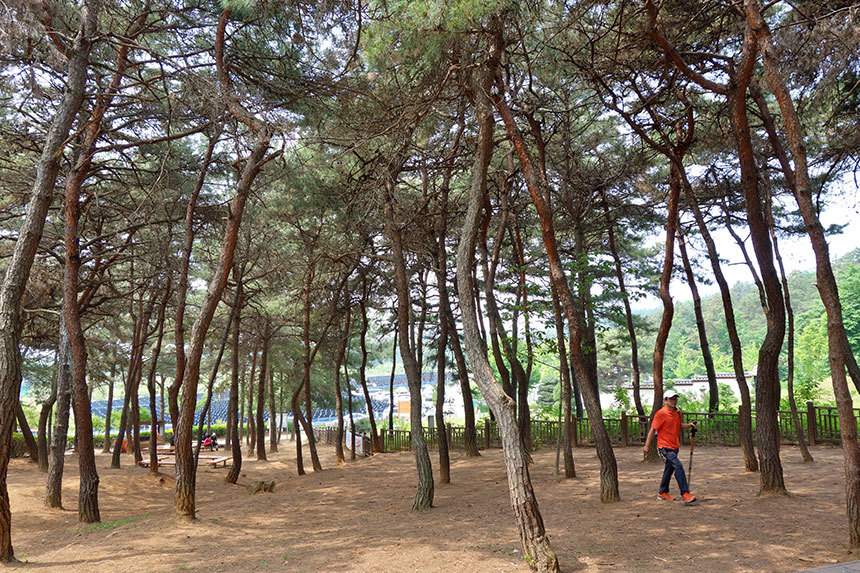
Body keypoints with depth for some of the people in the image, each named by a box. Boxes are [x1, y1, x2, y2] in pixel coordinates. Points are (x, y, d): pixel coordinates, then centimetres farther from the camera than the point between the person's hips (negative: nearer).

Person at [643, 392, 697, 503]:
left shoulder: (678, 412, 8)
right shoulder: (661, 413, -15)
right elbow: (652, 430, -11)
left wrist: (690, 425, 1)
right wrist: (647, 445, -9)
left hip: (675, 446, 8)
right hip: (665, 447, -8)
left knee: (669, 469, 16)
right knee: (678, 465, -20)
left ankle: (662, 493, 29)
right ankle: (685, 494, -17)